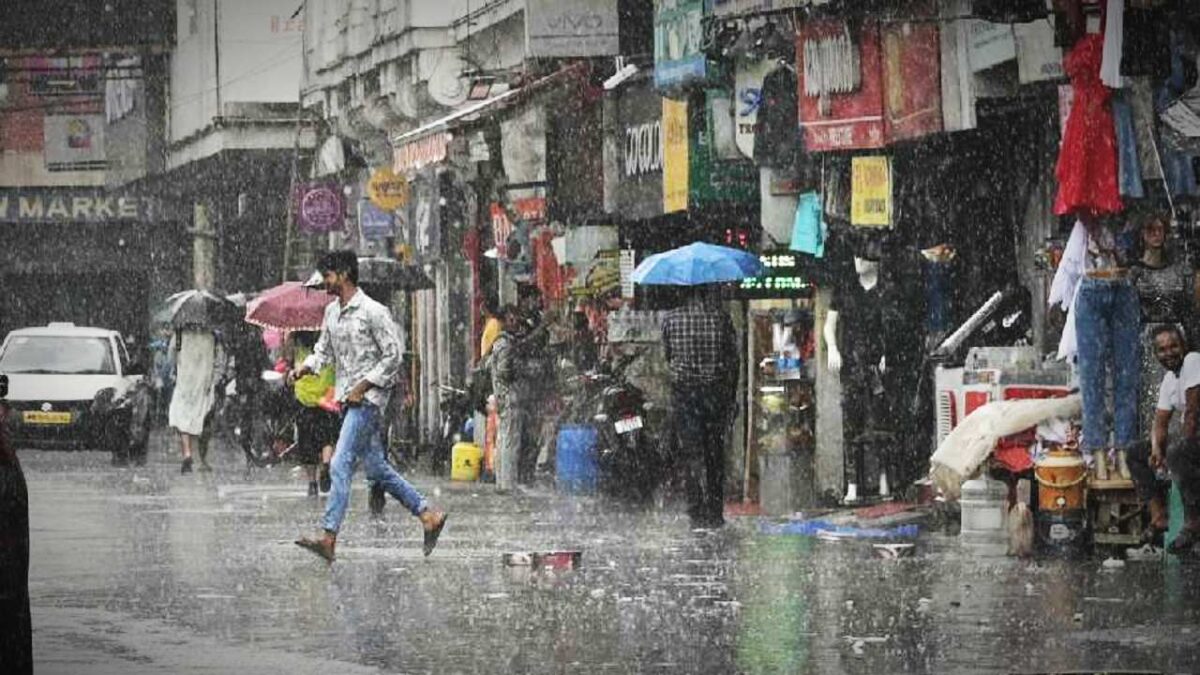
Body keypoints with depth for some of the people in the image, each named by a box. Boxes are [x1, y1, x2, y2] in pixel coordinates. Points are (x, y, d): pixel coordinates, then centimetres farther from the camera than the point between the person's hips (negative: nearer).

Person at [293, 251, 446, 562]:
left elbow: (393, 356, -12)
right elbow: (324, 350, 20)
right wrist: (304, 369, 0)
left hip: (369, 397, -9)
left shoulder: (373, 312, -12)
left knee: (340, 465, -15)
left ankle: (328, 538, -18)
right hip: (349, 399, 9)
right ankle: (428, 515, 22)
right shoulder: (331, 311, 12)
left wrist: (361, 388, -17)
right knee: (377, 469, 11)